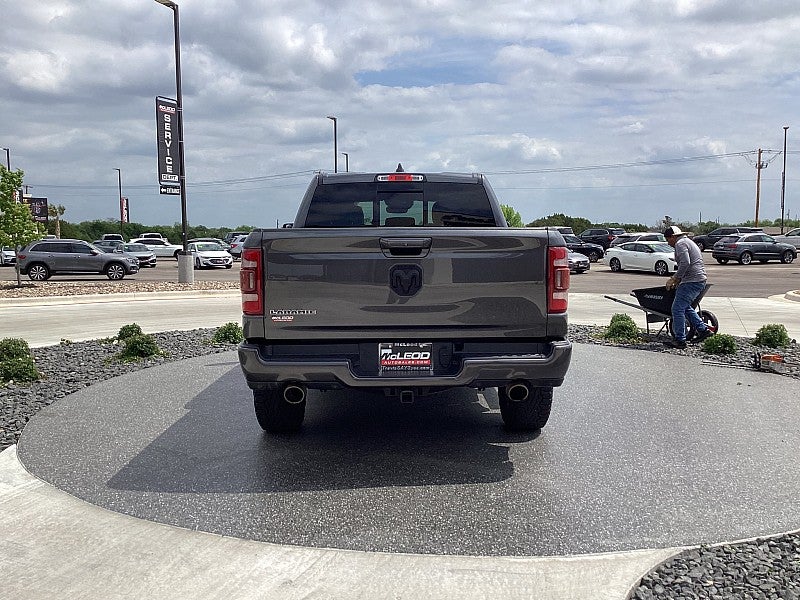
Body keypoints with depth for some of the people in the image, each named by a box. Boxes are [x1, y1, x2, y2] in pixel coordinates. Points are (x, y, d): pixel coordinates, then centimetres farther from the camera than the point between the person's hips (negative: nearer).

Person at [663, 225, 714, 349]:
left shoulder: (680, 243, -9)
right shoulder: (689, 242, 25)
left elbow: (685, 263, -23)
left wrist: (674, 279, -17)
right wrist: (676, 279, 22)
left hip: (692, 281, -11)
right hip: (700, 280, 11)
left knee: (677, 309, -9)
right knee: (685, 306, 23)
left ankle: (680, 340, -8)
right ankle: (702, 330, 23)